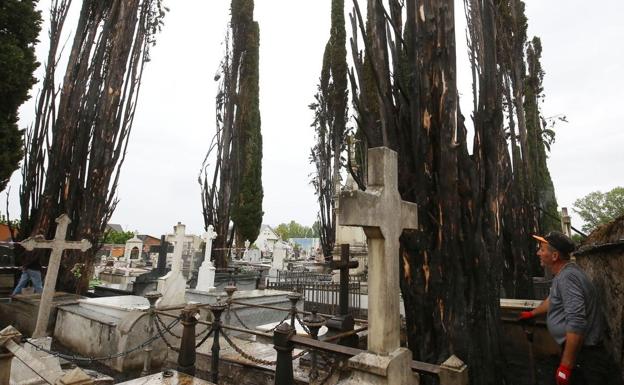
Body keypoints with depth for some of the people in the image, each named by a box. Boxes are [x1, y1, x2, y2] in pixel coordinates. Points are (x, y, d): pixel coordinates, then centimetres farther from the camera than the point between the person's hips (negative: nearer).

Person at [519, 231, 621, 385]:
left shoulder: (568, 276, -25)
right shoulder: (564, 272, 8)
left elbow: (576, 323, -32)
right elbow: (553, 300, 27)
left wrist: (566, 366, -29)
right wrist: (532, 313, 41)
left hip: (582, 352, -9)